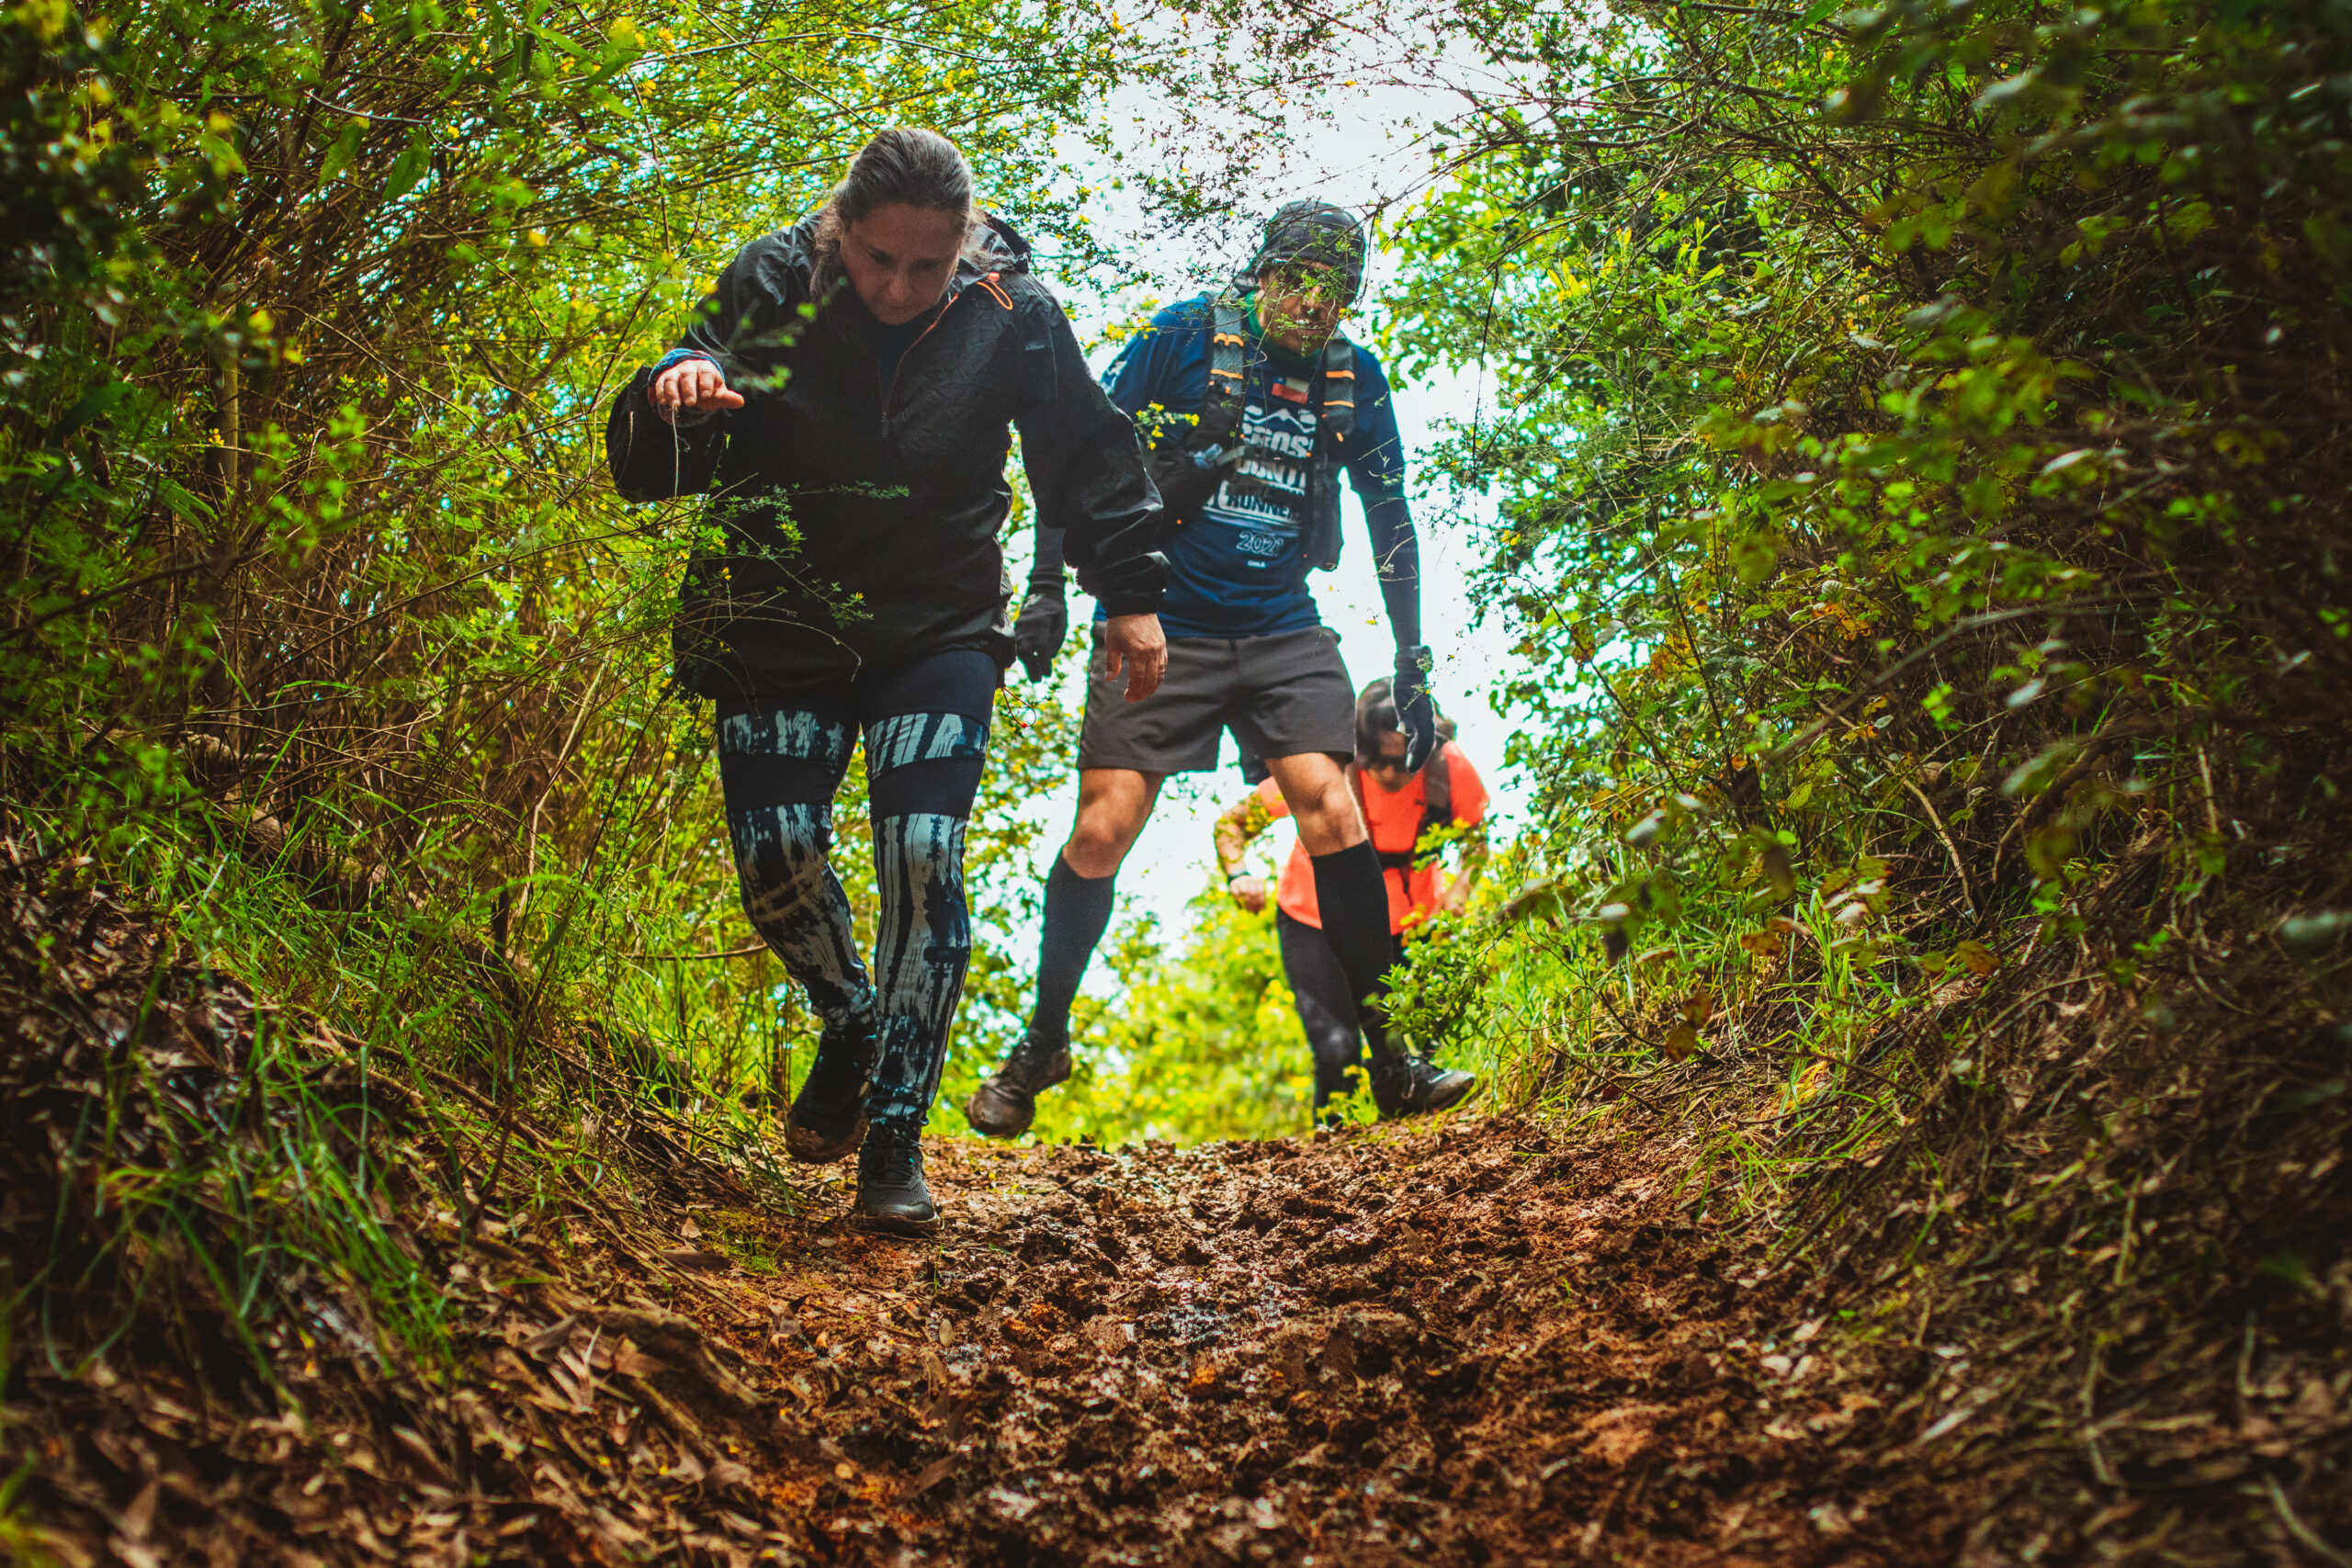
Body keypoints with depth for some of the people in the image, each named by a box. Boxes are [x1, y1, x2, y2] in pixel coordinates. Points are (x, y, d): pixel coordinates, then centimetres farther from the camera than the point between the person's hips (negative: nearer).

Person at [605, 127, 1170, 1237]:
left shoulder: (1009, 309, -9)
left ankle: (895, 1144, -5)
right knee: (773, 854, -8)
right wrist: (672, 401, -31)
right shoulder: (771, 283, -10)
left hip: (939, 630, -1)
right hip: (780, 622, 1)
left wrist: (1130, 597, 5)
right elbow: (646, 469, -8)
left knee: (923, 858, -14)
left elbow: (1087, 452, 6)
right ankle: (852, 1024, 24)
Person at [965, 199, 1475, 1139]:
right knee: (1103, 831, -9)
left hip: (1283, 631, 2)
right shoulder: (1184, 337, -6)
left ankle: (1387, 1062, -7)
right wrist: (1046, 588, -8)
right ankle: (1042, 1043, 11)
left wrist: (1412, 668, 6)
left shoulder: (1355, 378, 4)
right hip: (1162, 625, -2)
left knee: (1332, 813, -15)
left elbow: (1390, 523, 10)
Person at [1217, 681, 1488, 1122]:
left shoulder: (1449, 767, -20)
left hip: (1412, 920, 3)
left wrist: (1458, 891, -15)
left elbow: (1477, 835, 3)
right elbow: (1231, 823, -15)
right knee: (1339, 1054, -16)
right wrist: (1239, 877, -33)